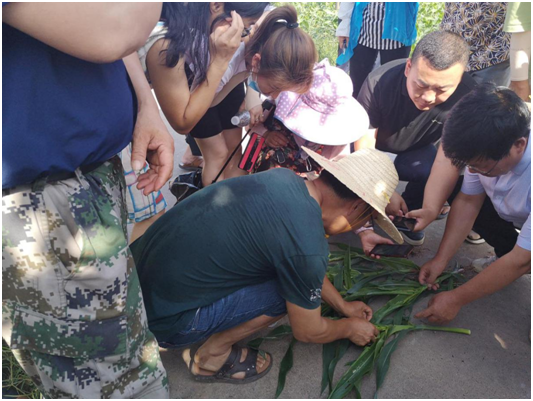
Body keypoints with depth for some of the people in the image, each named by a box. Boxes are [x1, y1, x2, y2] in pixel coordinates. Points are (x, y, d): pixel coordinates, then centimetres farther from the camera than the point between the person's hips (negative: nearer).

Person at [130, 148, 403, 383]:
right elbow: (307, 332, -5)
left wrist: (343, 306, 24)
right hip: (161, 320, -7)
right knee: (295, 283, -9)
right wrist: (349, 328, 15)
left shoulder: (283, 177, -2)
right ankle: (211, 356, 7)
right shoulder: (308, 247, -25)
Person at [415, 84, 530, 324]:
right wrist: (441, 259, -11)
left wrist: (456, 299, -26)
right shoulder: (488, 149, -24)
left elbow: (522, 261, -33)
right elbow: (468, 202, -10)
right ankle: (506, 254, 7)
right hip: (517, 214, 7)